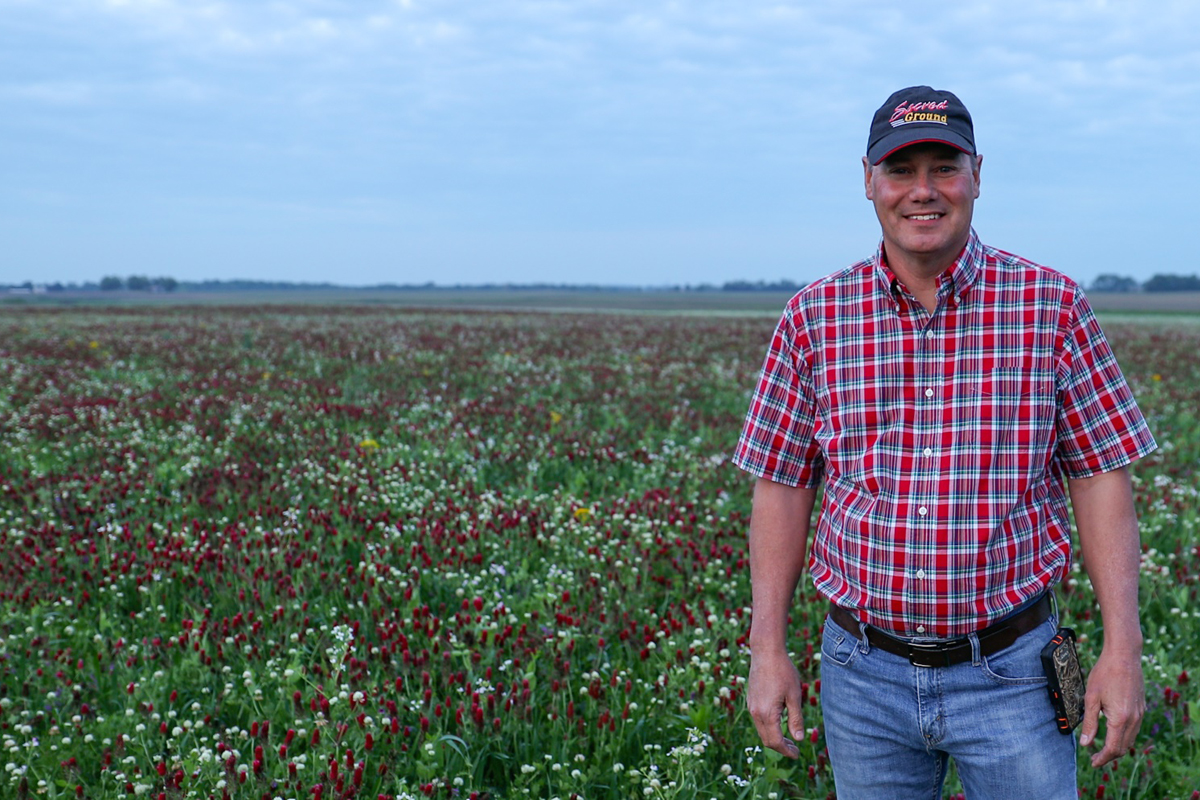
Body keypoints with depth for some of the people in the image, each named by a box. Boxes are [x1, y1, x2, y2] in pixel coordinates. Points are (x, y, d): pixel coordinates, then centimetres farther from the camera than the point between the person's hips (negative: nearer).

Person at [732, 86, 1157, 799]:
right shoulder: (813, 318, 0)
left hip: (1011, 674, -1)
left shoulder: (1053, 306, -3)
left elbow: (1101, 476, -2)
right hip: (864, 673, 2)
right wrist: (768, 651, 0)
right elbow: (782, 486, 3)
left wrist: (1123, 651, -7)